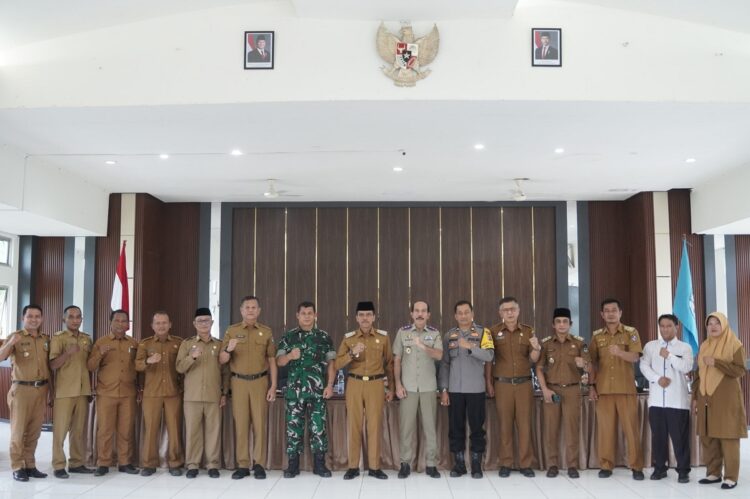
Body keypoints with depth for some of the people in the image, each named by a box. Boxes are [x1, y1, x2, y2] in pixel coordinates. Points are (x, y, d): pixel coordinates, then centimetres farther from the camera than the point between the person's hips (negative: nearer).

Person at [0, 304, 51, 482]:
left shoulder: (46, 339, 10)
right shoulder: (15, 336, -4)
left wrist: (50, 389, 11)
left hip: (41, 389, 4)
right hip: (21, 389, -4)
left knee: (34, 430, 9)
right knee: (18, 429, 0)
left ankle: (30, 465, 18)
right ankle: (17, 468, 6)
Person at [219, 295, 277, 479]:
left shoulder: (266, 332, 5)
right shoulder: (231, 331, 4)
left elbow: (272, 361, 6)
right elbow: (222, 360, 3)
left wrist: (273, 385, -2)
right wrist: (228, 350, -19)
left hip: (260, 382, 0)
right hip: (239, 382, 0)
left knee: (260, 423, 0)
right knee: (240, 423, 1)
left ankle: (259, 464, 7)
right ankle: (242, 465, 6)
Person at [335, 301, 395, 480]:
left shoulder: (383, 337, 5)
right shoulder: (348, 338, 3)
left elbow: (389, 363, 12)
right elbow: (337, 364, 0)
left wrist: (390, 387, 12)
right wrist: (352, 353, -16)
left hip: (376, 385, 0)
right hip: (354, 384, 0)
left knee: (375, 425, 0)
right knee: (354, 425, 2)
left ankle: (374, 467, 10)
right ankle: (353, 466, 11)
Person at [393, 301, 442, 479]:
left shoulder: (434, 333, 2)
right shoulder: (403, 332, 2)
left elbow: (439, 355, -14)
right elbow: (397, 360, 3)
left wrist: (423, 346, -31)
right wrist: (398, 384, -3)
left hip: (428, 387, 0)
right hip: (408, 386, 0)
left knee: (430, 425, 4)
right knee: (406, 426, 3)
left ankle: (431, 464, 13)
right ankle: (405, 463, 13)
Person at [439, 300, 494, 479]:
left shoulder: (483, 333, 0)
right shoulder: (449, 336, 7)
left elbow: (489, 356, -14)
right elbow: (444, 364, 6)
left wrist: (470, 347, -28)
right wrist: (443, 389, 1)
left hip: (476, 389, -2)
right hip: (454, 389, 2)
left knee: (477, 427, 2)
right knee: (455, 427, 5)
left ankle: (476, 464, 12)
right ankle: (459, 463, 15)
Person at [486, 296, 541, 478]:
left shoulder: (528, 331, 7)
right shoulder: (493, 331, 3)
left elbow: (533, 359, 3)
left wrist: (536, 348, -18)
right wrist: (488, 383, -1)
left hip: (524, 384, 1)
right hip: (502, 384, -1)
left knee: (525, 424, 2)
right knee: (505, 425, 2)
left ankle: (525, 464, 9)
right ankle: (505, 464, 9)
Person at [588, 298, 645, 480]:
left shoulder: (631, 333, 1)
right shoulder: (597, 336, 8)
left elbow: (635, 357, -11)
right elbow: (592, 363, 10)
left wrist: (620, 352, -31)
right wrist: (591, 386, 4)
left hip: (626, 389, -2)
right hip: (603, 390, 2)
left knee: (631, 427, 0)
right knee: (605, 428, 4)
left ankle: (636, 466, 8)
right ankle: (606, 465, 11)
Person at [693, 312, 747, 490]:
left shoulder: (735, 345, -2)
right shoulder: (704, 346, 14)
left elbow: (740, 370, -11)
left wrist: (716, 362, -19)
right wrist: (695, 397, 12)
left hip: (726, 398, -5)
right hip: (706, 398, 5)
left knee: (728, 437, -4)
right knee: (707, 437, 5)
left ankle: (731, 477, 2)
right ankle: (713, 473, 13)